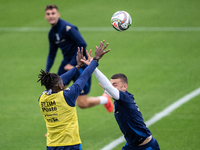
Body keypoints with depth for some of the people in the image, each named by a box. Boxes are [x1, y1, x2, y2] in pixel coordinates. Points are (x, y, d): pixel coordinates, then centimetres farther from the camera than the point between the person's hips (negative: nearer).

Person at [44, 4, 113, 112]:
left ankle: (105, 99, 24)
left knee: (82, 104, -4)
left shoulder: (67, 27, -19)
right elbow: (51, 55, 19)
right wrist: (46, 72, 8)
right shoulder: (52, 33, 8)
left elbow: (82, 44, -24)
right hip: (67, 63, 8)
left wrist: (73, 64, -22)